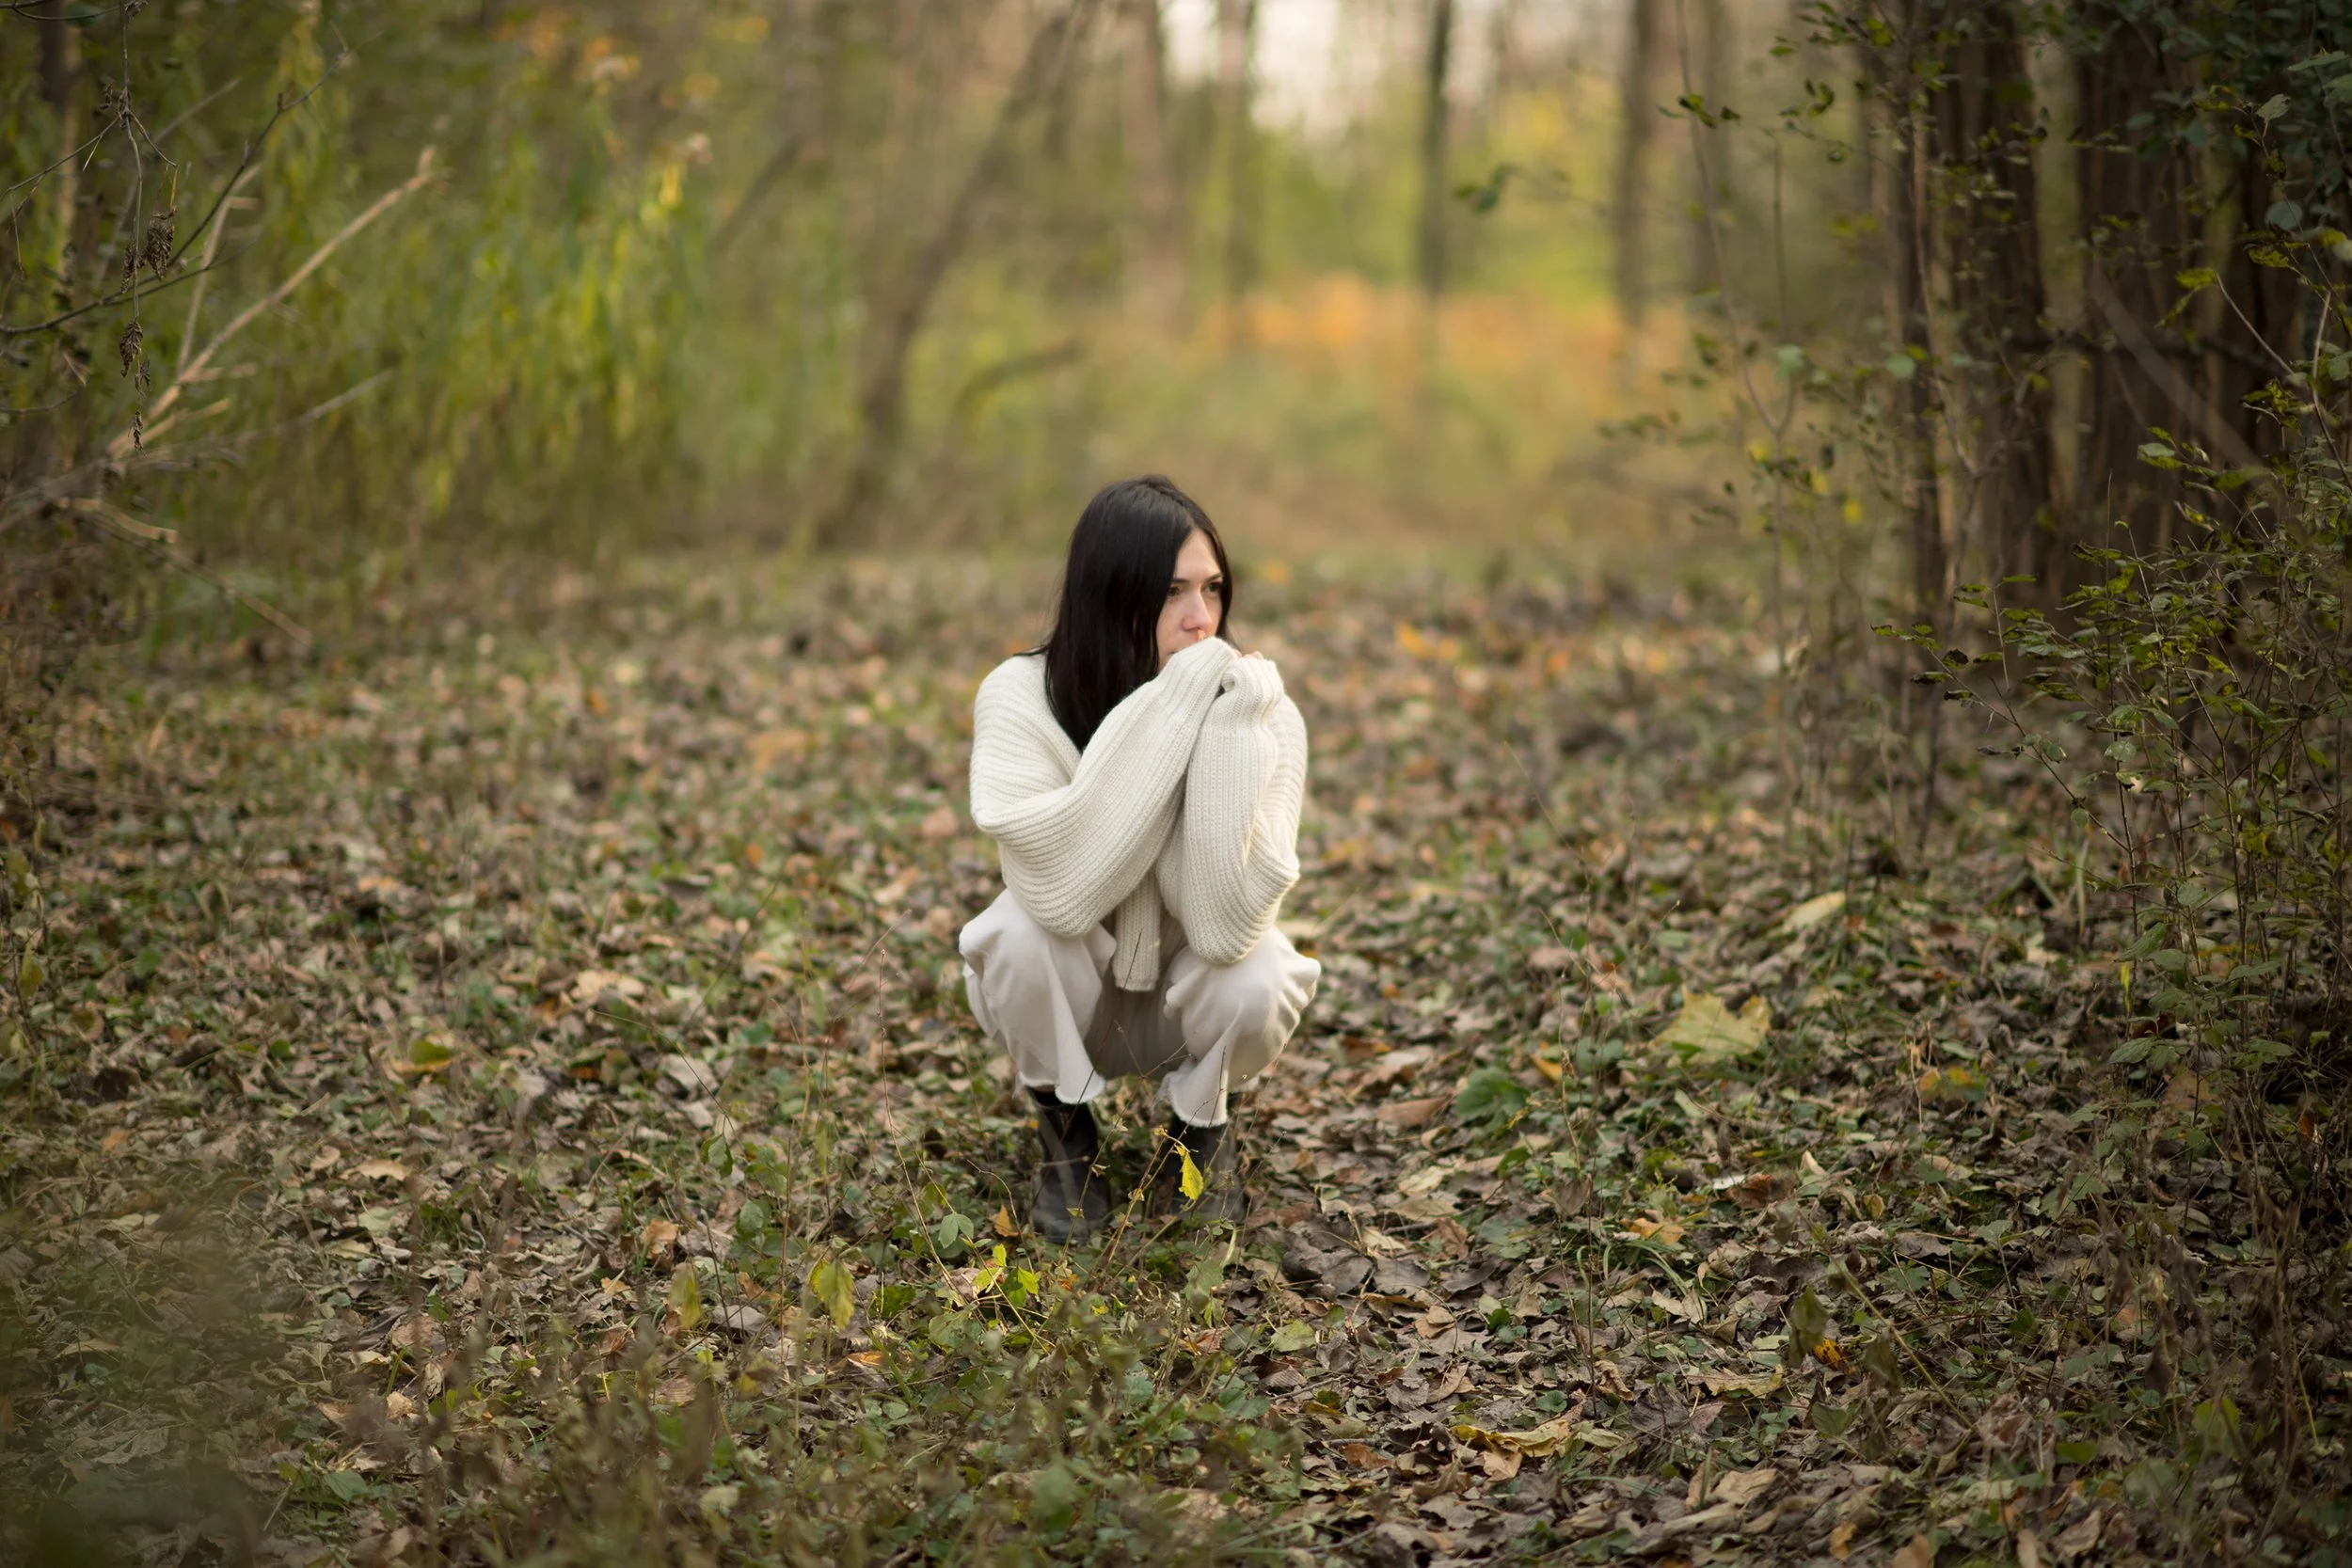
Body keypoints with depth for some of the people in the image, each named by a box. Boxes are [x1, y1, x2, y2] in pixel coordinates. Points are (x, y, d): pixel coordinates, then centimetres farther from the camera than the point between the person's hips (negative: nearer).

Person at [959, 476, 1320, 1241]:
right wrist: (1170, 707, -40)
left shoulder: (1261, 714, -22)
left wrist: (1228, 728, -39)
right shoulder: (1020, 697, -24)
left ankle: (1200, 1123, 5)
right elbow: (1062, 889, -39)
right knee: (1021, 931, -32)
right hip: (1067, 1002, 0)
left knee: (1256, 983, -31)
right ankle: (1064, 1130, -1)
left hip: (1187, 1001, 1)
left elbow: (1225, 923, -33)